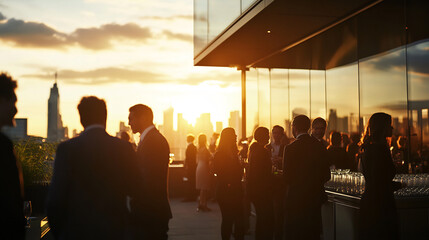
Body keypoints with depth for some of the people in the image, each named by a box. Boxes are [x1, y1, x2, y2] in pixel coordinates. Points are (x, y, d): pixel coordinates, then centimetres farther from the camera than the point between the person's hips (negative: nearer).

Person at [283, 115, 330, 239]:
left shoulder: (290, 148, -14)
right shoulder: (319, 146, 2)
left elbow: (287, 178, -12)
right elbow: (327, 175, 6)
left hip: (296, 198, -5)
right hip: (316, 197, 6)